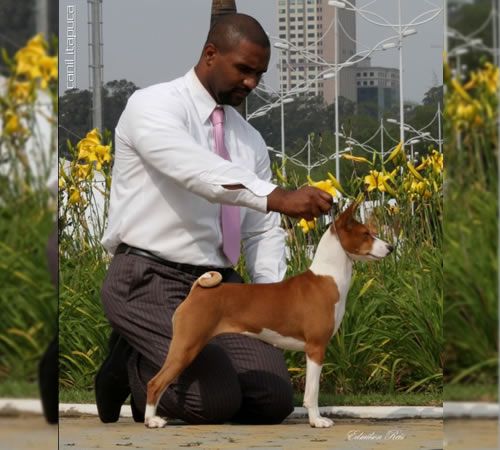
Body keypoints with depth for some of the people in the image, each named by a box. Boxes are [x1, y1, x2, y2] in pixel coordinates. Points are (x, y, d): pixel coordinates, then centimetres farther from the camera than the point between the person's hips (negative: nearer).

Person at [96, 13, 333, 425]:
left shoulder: (250, 139, 13)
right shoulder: (153, 107, -9)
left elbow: (263, 230, 13)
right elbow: (197, 170, -30)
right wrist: (277, 197, -43)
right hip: (150, 280, -7)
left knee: (274, 399, -12)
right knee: (215, 400, -25)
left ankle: (158, 360, 12)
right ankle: (132, 364, 7)